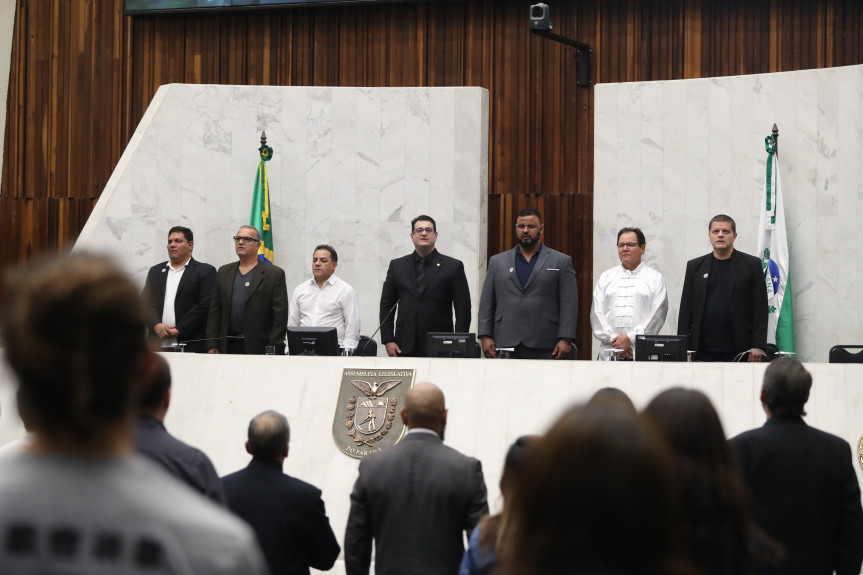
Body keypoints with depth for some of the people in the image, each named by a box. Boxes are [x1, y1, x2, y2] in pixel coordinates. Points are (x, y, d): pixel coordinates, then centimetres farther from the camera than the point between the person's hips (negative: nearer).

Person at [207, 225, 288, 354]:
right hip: (228, 347, 4)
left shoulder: (275, 274, 2)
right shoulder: (224, 272, 16)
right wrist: (212, 346, 6)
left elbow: (280, 317, -3)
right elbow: (215, 311, 14)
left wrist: (273, 351, -9)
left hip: (259, 348, -3)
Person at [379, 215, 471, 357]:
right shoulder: (397, 266, 13)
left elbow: (463, 309, 3)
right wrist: (388, 341, 3)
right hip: (405, 348, 2)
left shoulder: (453, 266, 5)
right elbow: (386, 305, 13)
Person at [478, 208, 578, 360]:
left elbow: (569, 305, 3)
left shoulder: (561, 262, 10)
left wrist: (566, 340, -7)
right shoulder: (497, 262, 17)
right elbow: (486, 303, 14)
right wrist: (485, 336, 3)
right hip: (506, 346, 2)